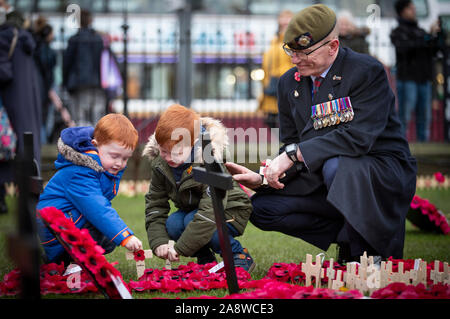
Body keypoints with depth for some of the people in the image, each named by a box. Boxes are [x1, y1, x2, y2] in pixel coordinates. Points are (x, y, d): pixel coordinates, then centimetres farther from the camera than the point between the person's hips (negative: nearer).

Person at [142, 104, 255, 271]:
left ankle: (240, 256, -12)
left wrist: (180, 249, -37)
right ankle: (205, 258, 1)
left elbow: (210, 211, -36)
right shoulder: (160, 164, -11)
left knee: (193, 222, -32)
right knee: (172, 224, -24)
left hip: (230, 210, -6)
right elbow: (155, 204, -4)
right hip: (191, 208, 6)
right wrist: (158, 243, -20)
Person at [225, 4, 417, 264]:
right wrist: (263, 178, -10)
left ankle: (366, 251, -17)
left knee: (335, 165, -37)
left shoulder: (367, 71, -14)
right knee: (260, 207, -10)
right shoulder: (290, 82, 7)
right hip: (322, 177, 7)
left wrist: (294, 154, -28)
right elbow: (291, 147, 10)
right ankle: (349, 233, -3)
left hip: (383, 172, -6)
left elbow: (359, 137, -26)